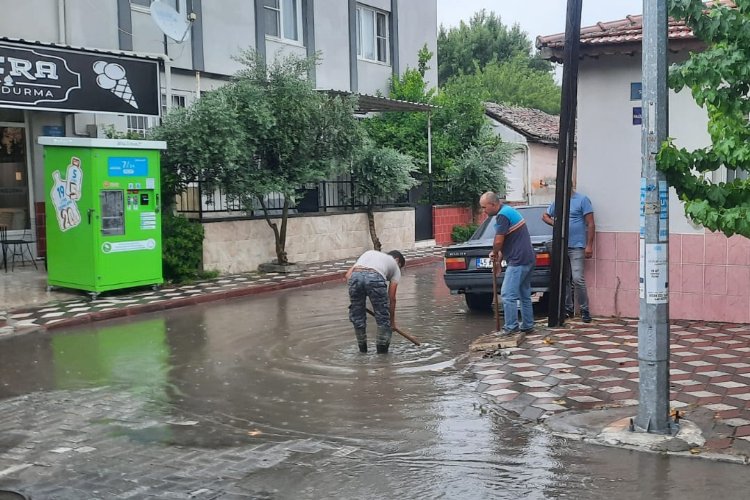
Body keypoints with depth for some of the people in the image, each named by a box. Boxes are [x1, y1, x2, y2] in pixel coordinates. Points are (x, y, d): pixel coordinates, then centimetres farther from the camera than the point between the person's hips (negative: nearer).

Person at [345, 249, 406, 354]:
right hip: (375, 278, -3)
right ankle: (382, 347, 25)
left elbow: (348, 274, 27)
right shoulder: (395, 266, 31)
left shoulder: (369, 253, 41)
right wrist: (392, 320, 35)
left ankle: (362, 347, 32)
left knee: (356, 315, 22)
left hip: (355, 275, 3)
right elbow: (392, 297, 26)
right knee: (383, 316, 17)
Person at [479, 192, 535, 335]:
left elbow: (498, 241, -17)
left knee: (508, 295, -8)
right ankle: (528, 326, 20)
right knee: (524, 295, 15)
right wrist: (499, 254, 15)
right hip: (528, 259, 11)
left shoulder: (503, 215, -15)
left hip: (518, 260, -11)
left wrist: (494, 253, 2)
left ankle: (511, 327, -5)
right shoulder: (509, 210, 17)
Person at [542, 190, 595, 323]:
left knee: (577, 279, -12)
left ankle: (584, 310, -2)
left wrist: (589, 246, -12)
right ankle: (568, 309, 18)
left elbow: (590, 224, -7)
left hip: (576, 246, -6)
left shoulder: (582, 199, -4)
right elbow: (545, 216, 27)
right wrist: (554, 223, 4)